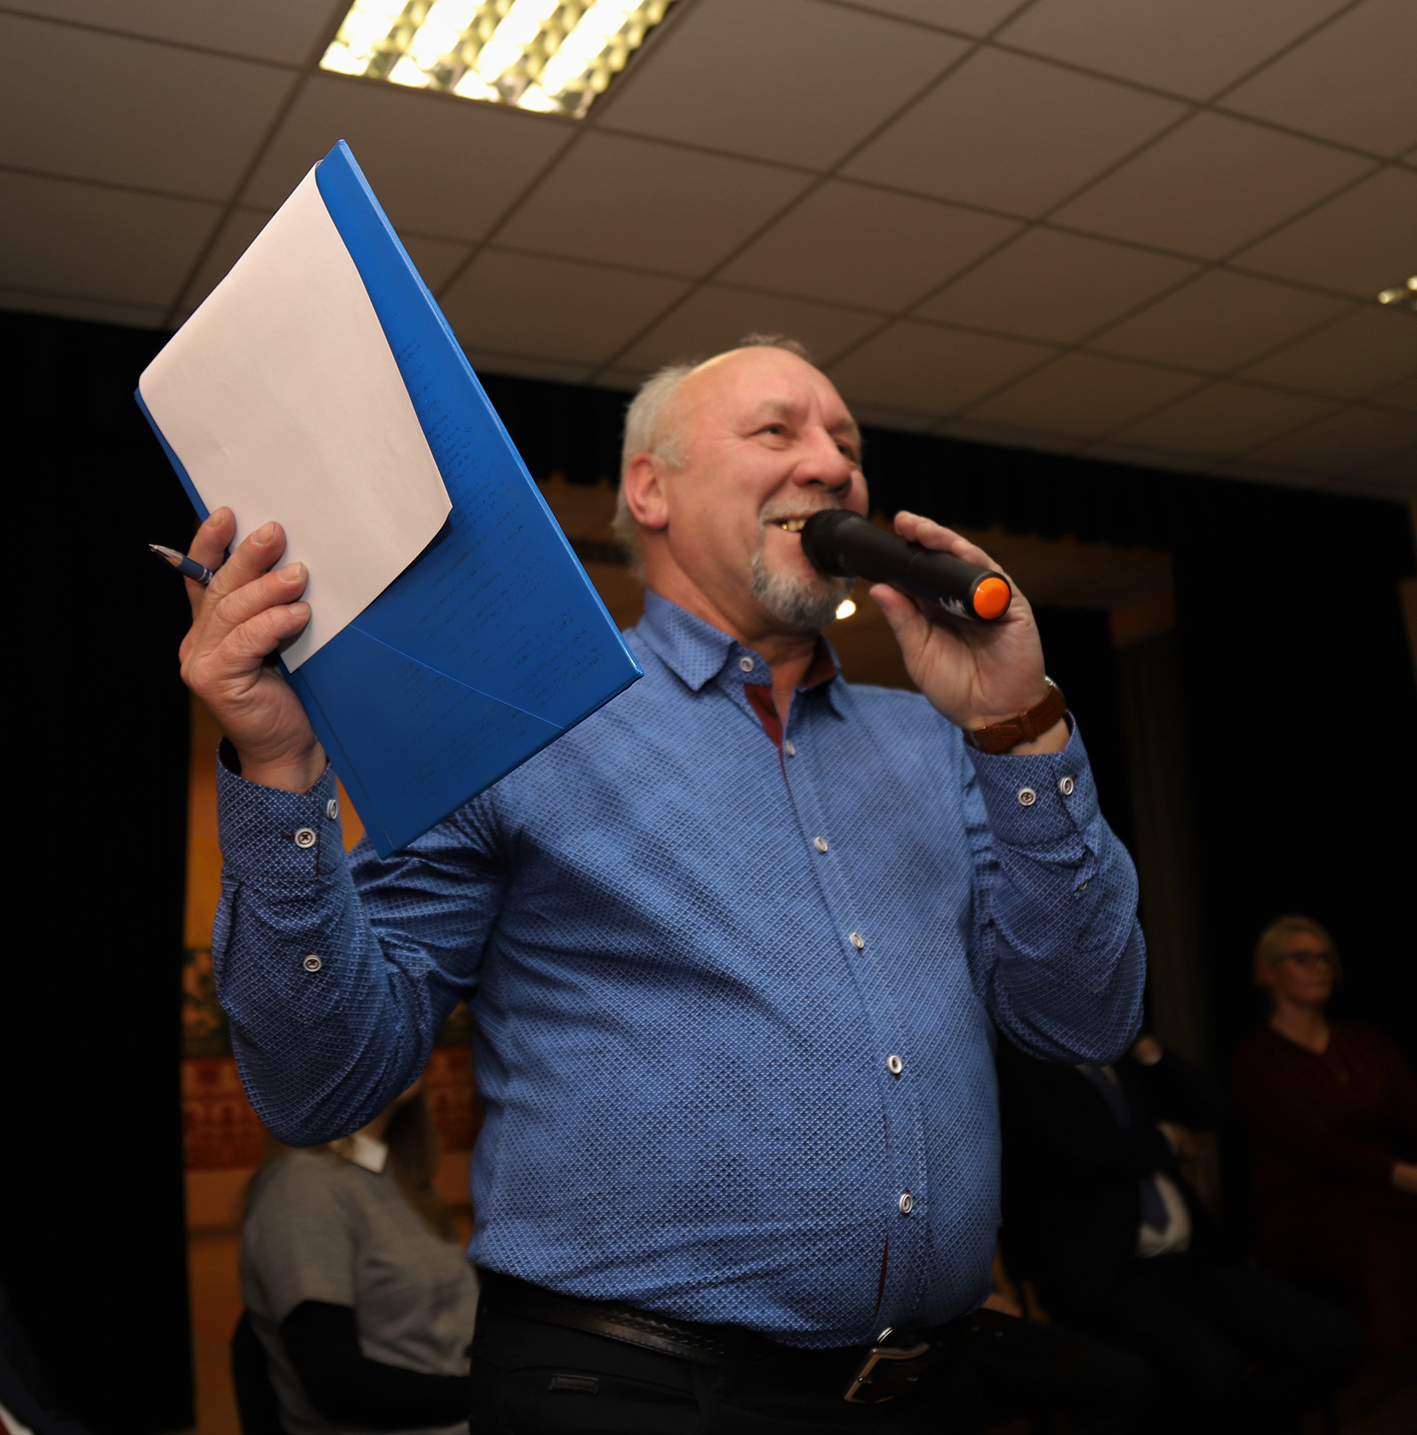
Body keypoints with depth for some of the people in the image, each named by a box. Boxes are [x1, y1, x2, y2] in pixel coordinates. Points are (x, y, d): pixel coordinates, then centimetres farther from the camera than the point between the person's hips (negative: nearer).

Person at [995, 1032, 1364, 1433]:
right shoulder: (1017, 1064, -6)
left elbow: (1209, 1108, 16)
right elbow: (1085, 1152, -19)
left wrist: (1145, 1047, 3)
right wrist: (1165, 1139, 1)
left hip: (1190, 1260, 7)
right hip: (1105, 1276, -7)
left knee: (1335, 1344, -9)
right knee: (1211, 1370, -32)